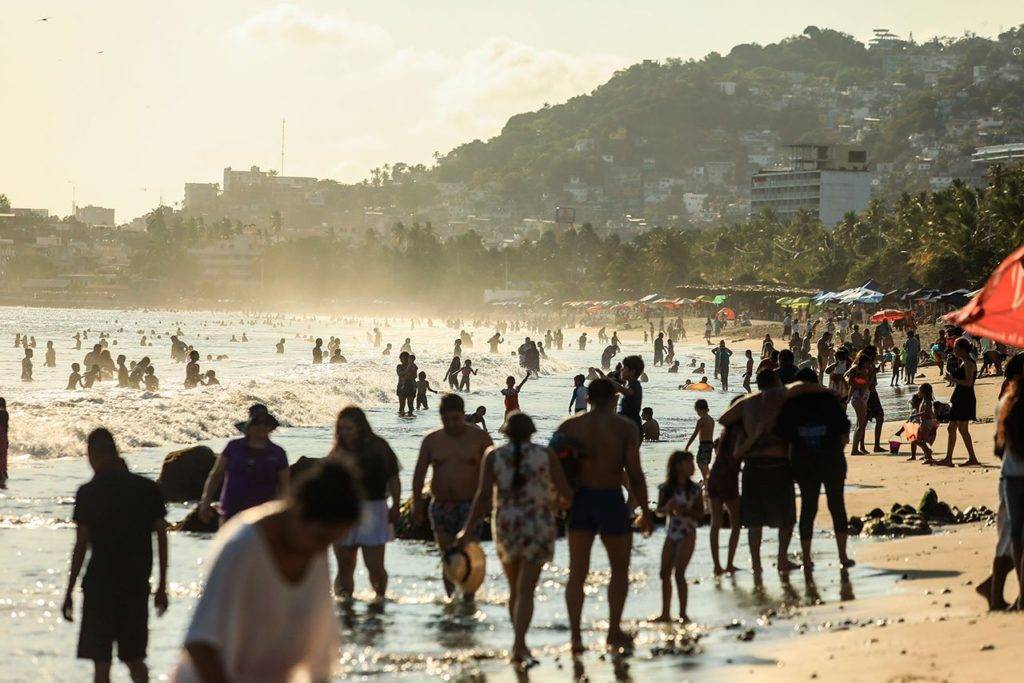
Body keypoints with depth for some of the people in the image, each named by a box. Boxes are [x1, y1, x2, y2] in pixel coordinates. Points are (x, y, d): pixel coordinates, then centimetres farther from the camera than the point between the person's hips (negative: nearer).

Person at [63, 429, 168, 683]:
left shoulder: (88, 492, -8)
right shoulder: (147, 488, 2)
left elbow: (81, 546, -9)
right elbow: (161, 537, 4)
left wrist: (69, 592, -2)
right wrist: (162, 586, 12)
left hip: (100, 585, -4)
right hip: (137, 585, 4)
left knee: (101, 661, 1)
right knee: (134, 659, 15)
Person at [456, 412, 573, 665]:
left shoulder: (493, 455, 0)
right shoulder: (546, 455, -2)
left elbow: (483, 495, -8)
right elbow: (566, 493, -2)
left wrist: (468, 529, -6)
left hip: (506, 527, 2)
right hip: (539, 528, -2)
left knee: (514, 589, 17)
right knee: (526, 590, -4)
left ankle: (519, 643, 26)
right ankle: (519, 645, -18)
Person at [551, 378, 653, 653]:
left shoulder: (570, 426, 4)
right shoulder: (625, 427, -4)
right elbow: (634, 473, -8)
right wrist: (645, 512, -2)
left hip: (580, 500, 2)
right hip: (611, 500, -2)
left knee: (577, 572, 4)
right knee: (620, 569, 15)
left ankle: (575, 635, -4)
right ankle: (614, 631, 14)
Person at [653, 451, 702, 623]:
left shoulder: (694, 489, -5)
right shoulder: (666, 489, 0)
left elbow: (701, 513, -3)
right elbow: (659, 511, 6)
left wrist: (686, 511, -19)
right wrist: (668, 508, -15)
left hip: (687, 534, -4)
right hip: (671, 533, 4)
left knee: (679, 573, -11)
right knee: (665, 573, 6)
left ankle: (683, 613, -2)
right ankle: (666, 613, 17)